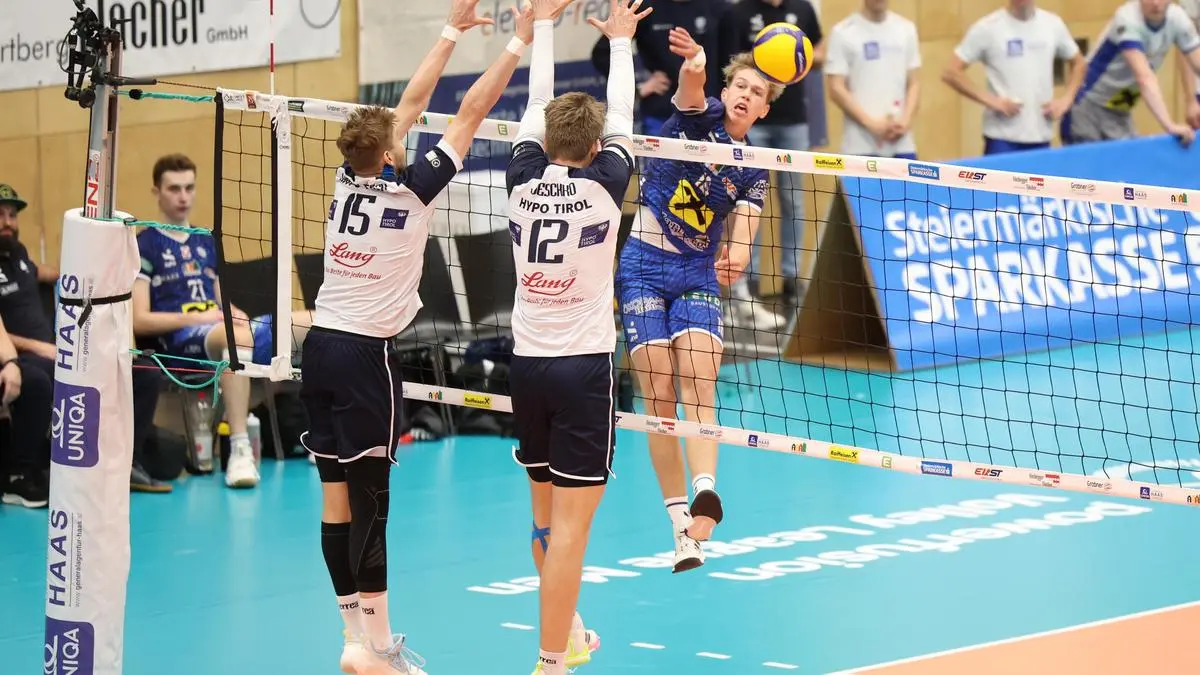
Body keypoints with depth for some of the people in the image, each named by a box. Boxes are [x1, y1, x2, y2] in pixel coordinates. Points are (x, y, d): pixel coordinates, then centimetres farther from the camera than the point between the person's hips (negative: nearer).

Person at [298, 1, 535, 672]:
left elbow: (413, 101, 16)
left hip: (321, 346, 7)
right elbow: (471, 112, -9)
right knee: (369, 498, -6)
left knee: (338, 497, 6)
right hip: (365, 354, -7)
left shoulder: (350, 181, 6)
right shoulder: (407, 190, -11)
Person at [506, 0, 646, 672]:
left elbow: (538, 104, 14)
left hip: (528, 363, 5)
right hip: (583, 365, -5)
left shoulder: (525, 180, 0)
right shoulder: (602, 185, -9)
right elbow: (623, 116, 5)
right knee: (570, 524, -6)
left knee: (547, 513, 18)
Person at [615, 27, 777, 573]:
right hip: (643, 268, -3)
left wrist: (735, 257, -31)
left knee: (699, 390, -17)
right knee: (660, 402, -6)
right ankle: (681, 524, -3)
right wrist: (693, 66, -52)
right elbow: (690, 91, -27)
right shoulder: (698, 117, -2)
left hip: (697, 277, 3)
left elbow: (742, 235, -6)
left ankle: (705, 490, -37)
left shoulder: (753, 169, 7)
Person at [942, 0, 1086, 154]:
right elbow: (951, 72, -5)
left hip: (1041, 137, 4)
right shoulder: (988, 28, -4)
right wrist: (990, 100, -13)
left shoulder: (1053, 24, 7)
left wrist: (1065, 99, 7)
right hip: (1002, 138, -4)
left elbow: (1079, 63, 23)